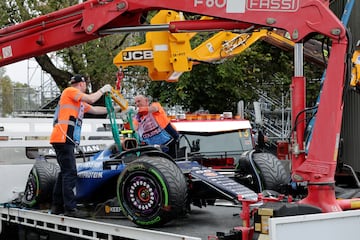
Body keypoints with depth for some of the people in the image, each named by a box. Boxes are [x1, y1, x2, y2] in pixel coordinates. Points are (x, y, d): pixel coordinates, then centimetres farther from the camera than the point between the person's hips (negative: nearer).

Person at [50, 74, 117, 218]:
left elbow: (95, 109, 31)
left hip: (67, 140, 10)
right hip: (63, 139, -10)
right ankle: (70, 208, -13)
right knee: (70, 173, -12)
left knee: (65, 172, 14)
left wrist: (115, 109, 34)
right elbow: (91, 99, -11)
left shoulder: (81, 103, 25)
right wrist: (103, 90, 5)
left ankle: (57, 206, 19)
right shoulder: (69, 91, -1)